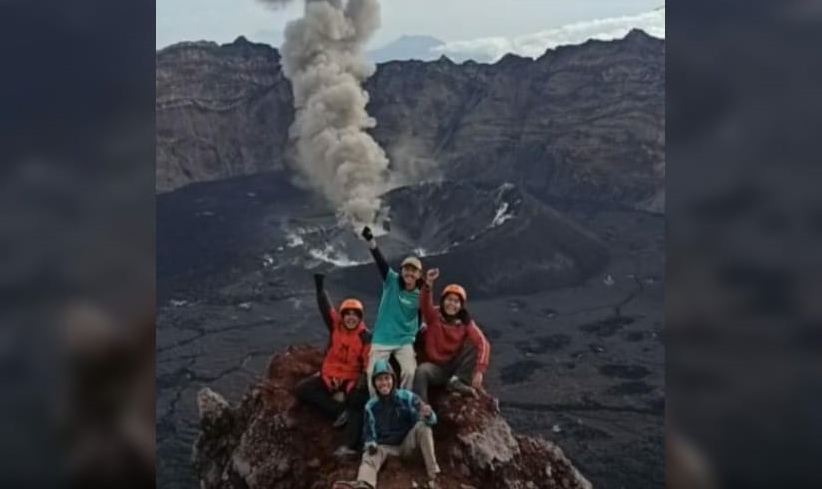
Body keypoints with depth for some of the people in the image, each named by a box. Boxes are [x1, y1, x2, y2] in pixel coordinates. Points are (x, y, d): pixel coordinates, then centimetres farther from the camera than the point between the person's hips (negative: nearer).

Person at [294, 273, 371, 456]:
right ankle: (339, 411, -18)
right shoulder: (336, 326, -2)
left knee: (358, 400, -32)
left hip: (352, 378, -4)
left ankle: (350, 446, -41)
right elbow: (325, 308, -12)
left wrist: (362, 384, -20)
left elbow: (369, 364, -11)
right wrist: (319, 287, -23)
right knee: (301, 389, -13)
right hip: (329, 376, 4)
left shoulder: (366, 337, -11)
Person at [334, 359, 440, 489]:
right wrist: (370, 444, -18)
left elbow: (431, 420, -16)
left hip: (407, 443, -1)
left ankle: (432, 476, -30)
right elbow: (369, 432, 6)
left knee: (423, 426, -27)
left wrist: (428, 414, -42)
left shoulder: (407, 397, -9)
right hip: (385, 447, 1)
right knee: (369, 457, -28)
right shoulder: (371, 406, -1)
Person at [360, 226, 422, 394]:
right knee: (373, 373, -2)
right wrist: (370, 240, -34)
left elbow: (424, 319, 8)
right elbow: (380, 261, -20)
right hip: (381, 339, 0)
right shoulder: (392, 281, -7)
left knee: (410, 371, -16)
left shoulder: (421, 296, -3)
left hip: (405, 341, 1)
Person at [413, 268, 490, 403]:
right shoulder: (434, 316, -7)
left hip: (456, 366, 2)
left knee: (475, 345, -21)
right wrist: (428, 284, -53)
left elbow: (483, 344, -19)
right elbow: (425, 305, -31)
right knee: (421, 371, -35)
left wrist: (479, 370, -34)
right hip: (436, 367, -1)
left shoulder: (466, 322, -5)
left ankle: (456, 381, -20)